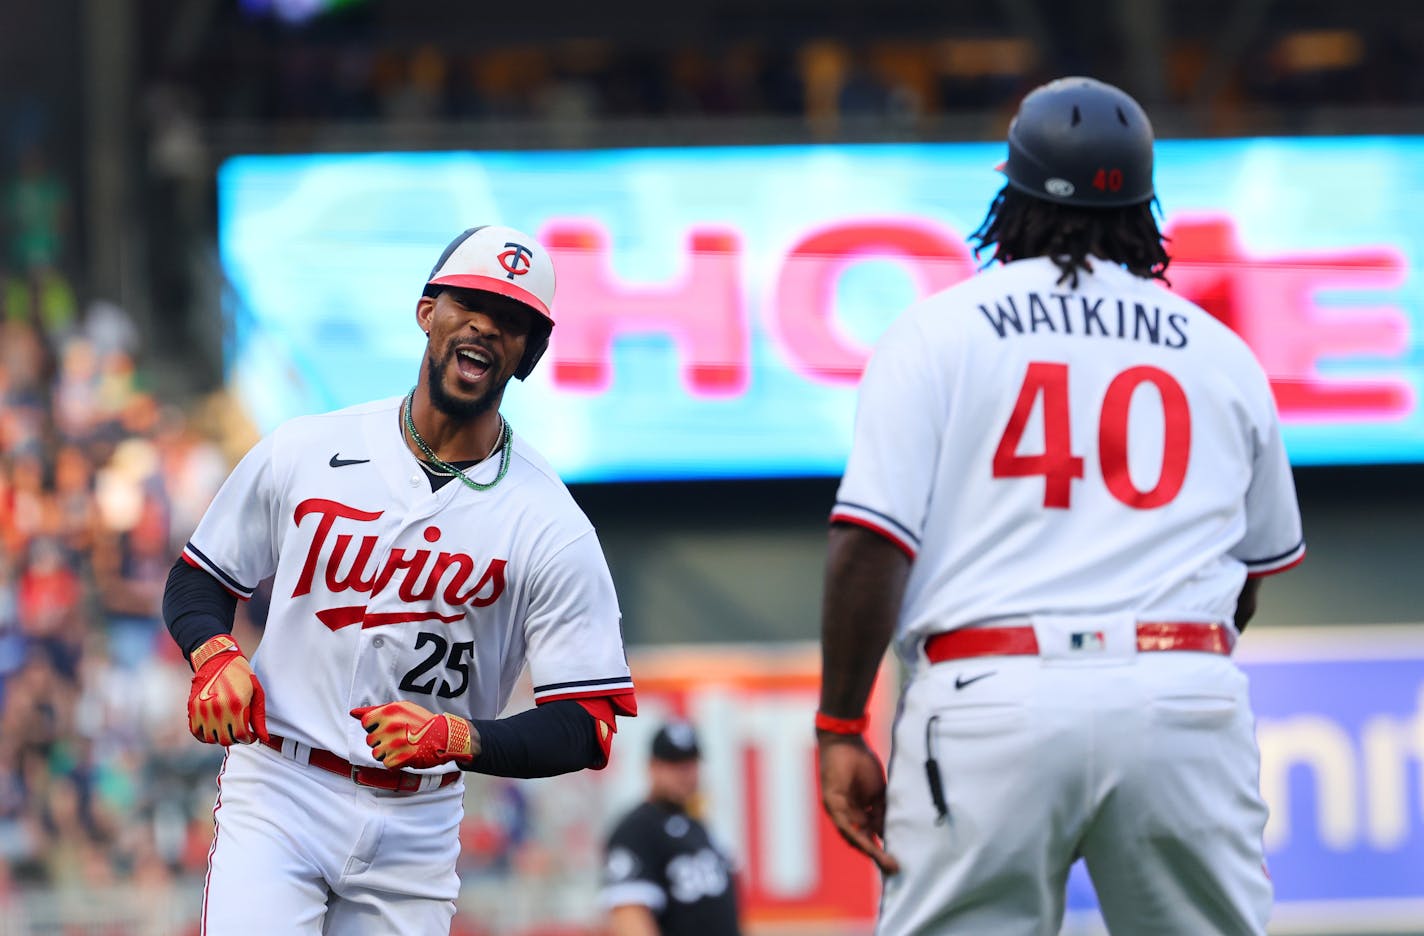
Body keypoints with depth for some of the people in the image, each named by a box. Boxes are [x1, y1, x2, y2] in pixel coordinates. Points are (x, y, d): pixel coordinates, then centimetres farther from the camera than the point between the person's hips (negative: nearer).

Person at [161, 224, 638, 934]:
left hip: (415, 835, 1)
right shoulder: (302, 452, 2)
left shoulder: (553, 528, -4)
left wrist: (456, 737, -24)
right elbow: (199, 579, 13)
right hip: (276, 802, -1)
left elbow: (589, 728, -8)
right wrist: (214, 654, -9)